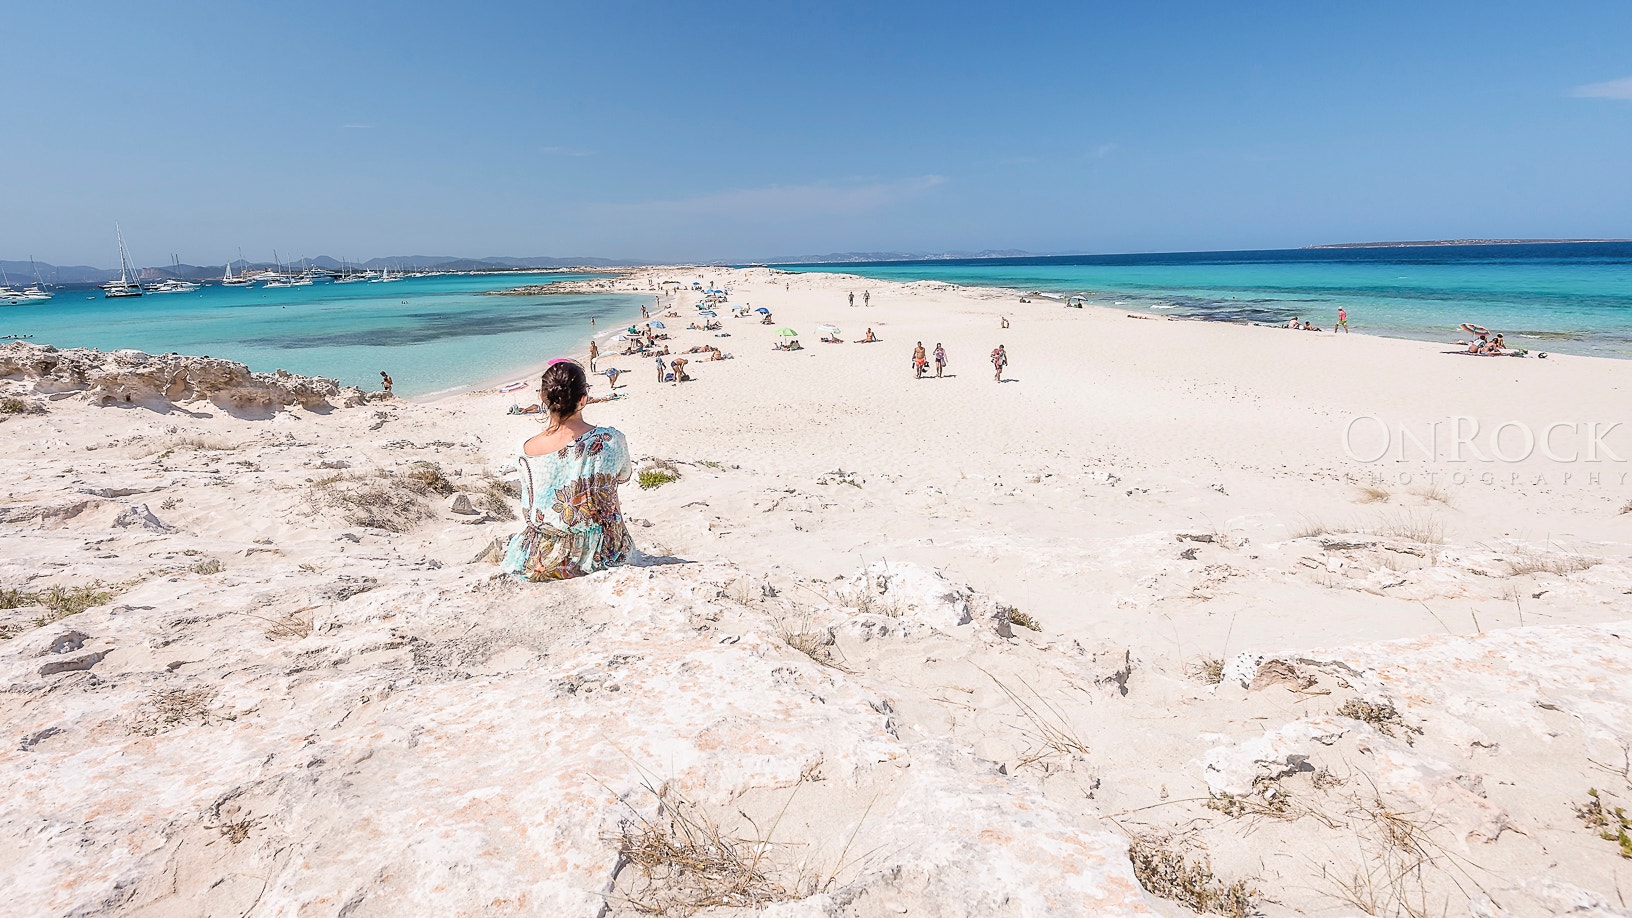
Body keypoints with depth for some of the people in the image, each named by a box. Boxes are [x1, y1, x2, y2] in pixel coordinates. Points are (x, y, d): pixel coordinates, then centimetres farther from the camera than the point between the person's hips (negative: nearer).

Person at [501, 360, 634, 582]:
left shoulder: (528, 450, -16)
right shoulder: (611, 441, -20)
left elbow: (528, 513, -1)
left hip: (542, 563, 1)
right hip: (605, 555, -1)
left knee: (513, 542, 39)